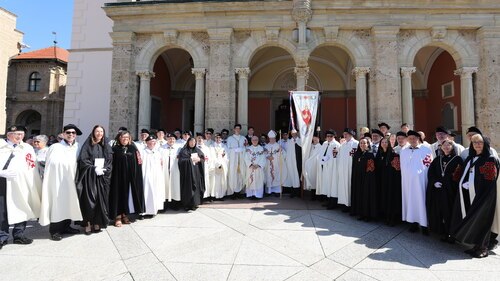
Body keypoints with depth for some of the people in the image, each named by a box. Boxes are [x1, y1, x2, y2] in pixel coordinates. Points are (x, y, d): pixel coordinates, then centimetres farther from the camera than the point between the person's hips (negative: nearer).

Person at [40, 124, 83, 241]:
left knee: (69, 202, 9)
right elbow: (49, 166, -3)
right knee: (57, 203, 0)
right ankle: (55, 230, 9)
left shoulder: (78, 148, 7)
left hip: (70, 181, 4)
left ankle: (66, 226, 22)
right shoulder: (55, 147, -3)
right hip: (57, 181, -4)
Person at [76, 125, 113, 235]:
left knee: (101, 199, 2)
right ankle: (88, 224, 1)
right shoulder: (87, 145, 3)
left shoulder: (106, 146, 12)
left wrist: (104, 170, -11)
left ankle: (97, 223, 9)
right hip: (90, 176, -3)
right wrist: (94, 169, -16)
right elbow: (83, 159, -6)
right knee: (89, 199, -5)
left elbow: (110, 160, 6)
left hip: (102, 176, 3)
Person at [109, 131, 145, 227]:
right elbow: (111, 164, -2)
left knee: (128, 193, 7)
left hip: (130, 176, 2)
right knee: (118, 193, 1)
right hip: (118, 176, -2)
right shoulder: (115, 149, 2)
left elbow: (138, 163, 4)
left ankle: (125, 214, 20)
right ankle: (118, 216, 9)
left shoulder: (133, 149, 6)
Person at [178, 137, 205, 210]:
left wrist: (199, 159, -11)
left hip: (196, 172, 4)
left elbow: (203, 158, 9)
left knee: (196, 186, 3)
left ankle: (194, 204, 12)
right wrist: (191, 159, -14)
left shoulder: (198, 150, 15)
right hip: (187, 172, -4)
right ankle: (187, 205, 5)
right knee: (188, 187, -4)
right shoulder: (183, 151, 1)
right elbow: (181, 160, -11)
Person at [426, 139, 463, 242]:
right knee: (440, 212, 5)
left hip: (451, 191, -3)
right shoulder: (437, 159, 12)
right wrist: (434, 182, -9)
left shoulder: (457, 159, 1)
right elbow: (430, 172, 8)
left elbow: (460, 175, -6)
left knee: (450, 212, -1)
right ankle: (444, 233, 15)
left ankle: (451, 234, 11)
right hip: (437, 190, 3)